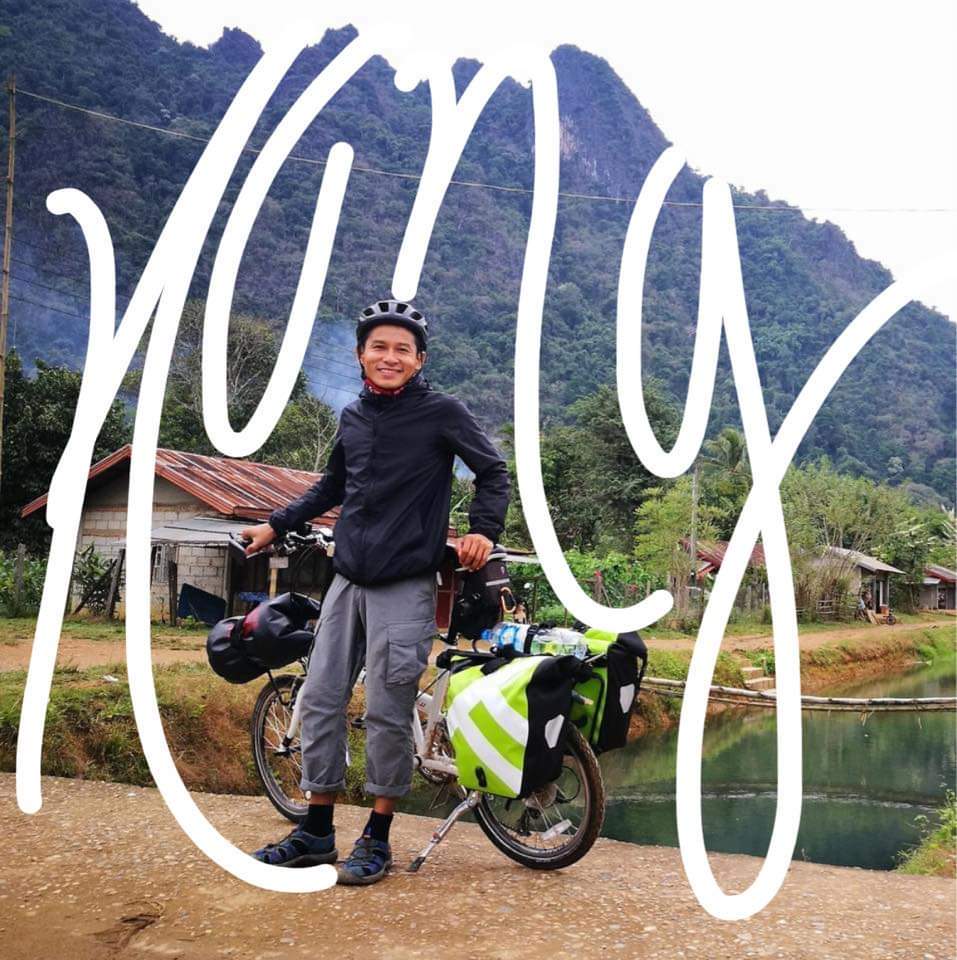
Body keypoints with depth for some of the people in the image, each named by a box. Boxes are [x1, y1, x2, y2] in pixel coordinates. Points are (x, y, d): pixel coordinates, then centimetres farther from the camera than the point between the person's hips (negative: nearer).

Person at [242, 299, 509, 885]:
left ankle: (378, 839, 16)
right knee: (320, 700, 8)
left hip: (406, 586, -6)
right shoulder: (353, 418, 12)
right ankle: (317, 832, 22)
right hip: (349, 580, 6)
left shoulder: (442, 413, -5)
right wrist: (276, 526, 23)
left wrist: (484, 530, -16)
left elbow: (493, 470, -1)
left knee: (387, 714, -1)